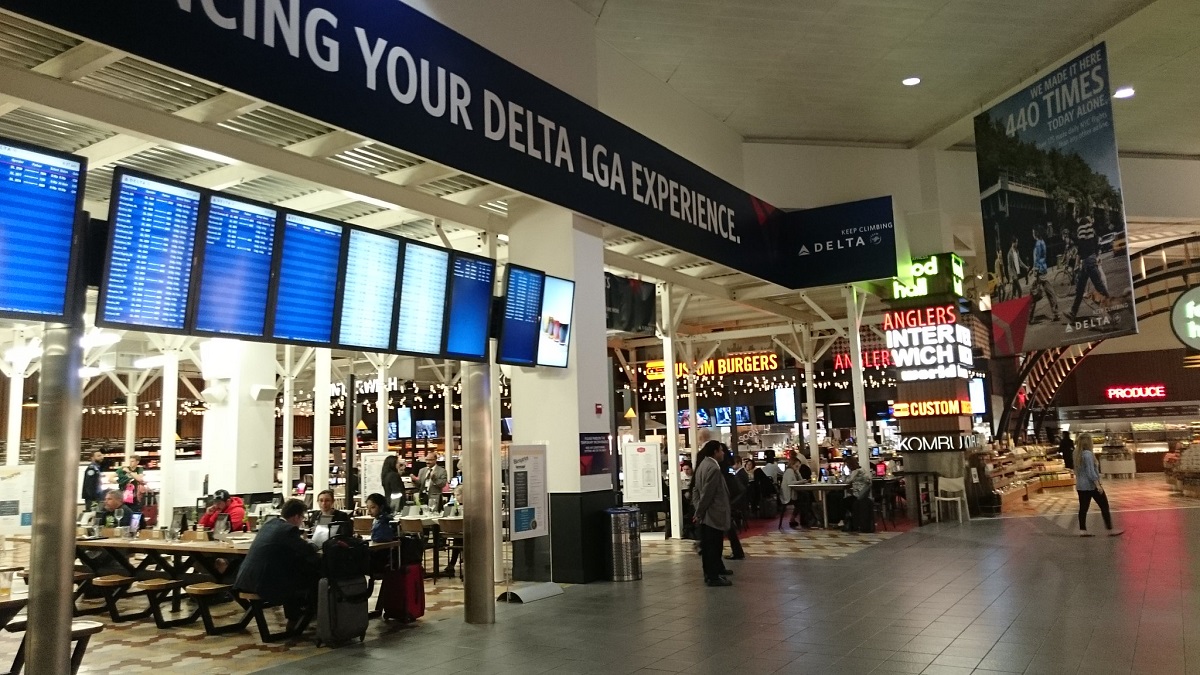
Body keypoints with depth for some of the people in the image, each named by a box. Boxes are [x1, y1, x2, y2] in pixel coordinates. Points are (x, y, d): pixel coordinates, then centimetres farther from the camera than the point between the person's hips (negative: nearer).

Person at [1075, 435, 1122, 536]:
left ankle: (1082, 530, 6)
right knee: (1104, 506, 3)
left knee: (1083, 508, 7)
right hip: (1091, 485, -8)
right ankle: (1110, 530, 6)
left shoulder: (1078, 454, 9)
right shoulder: (1088, 454, -17)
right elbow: (1091, 471, -22)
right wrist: (1098, 484, -21)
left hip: (1081, 486, 8)